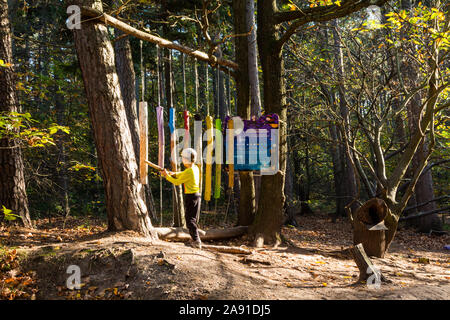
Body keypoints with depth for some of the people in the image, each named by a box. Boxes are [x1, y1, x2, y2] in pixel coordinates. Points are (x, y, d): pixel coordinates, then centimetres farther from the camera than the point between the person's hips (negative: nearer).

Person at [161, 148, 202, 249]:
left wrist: (167, 175, 0)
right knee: (193, 218, 18)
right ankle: (196, 240, 25)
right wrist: (173, 173, 6)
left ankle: (196, 241, -6)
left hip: (190, 196, -9)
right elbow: (183, 174, 21)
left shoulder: (189, 171, -19)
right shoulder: (195, 168, 8)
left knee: (190, 220, -2)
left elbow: (177, 182, -10)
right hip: (197, 195, 9)